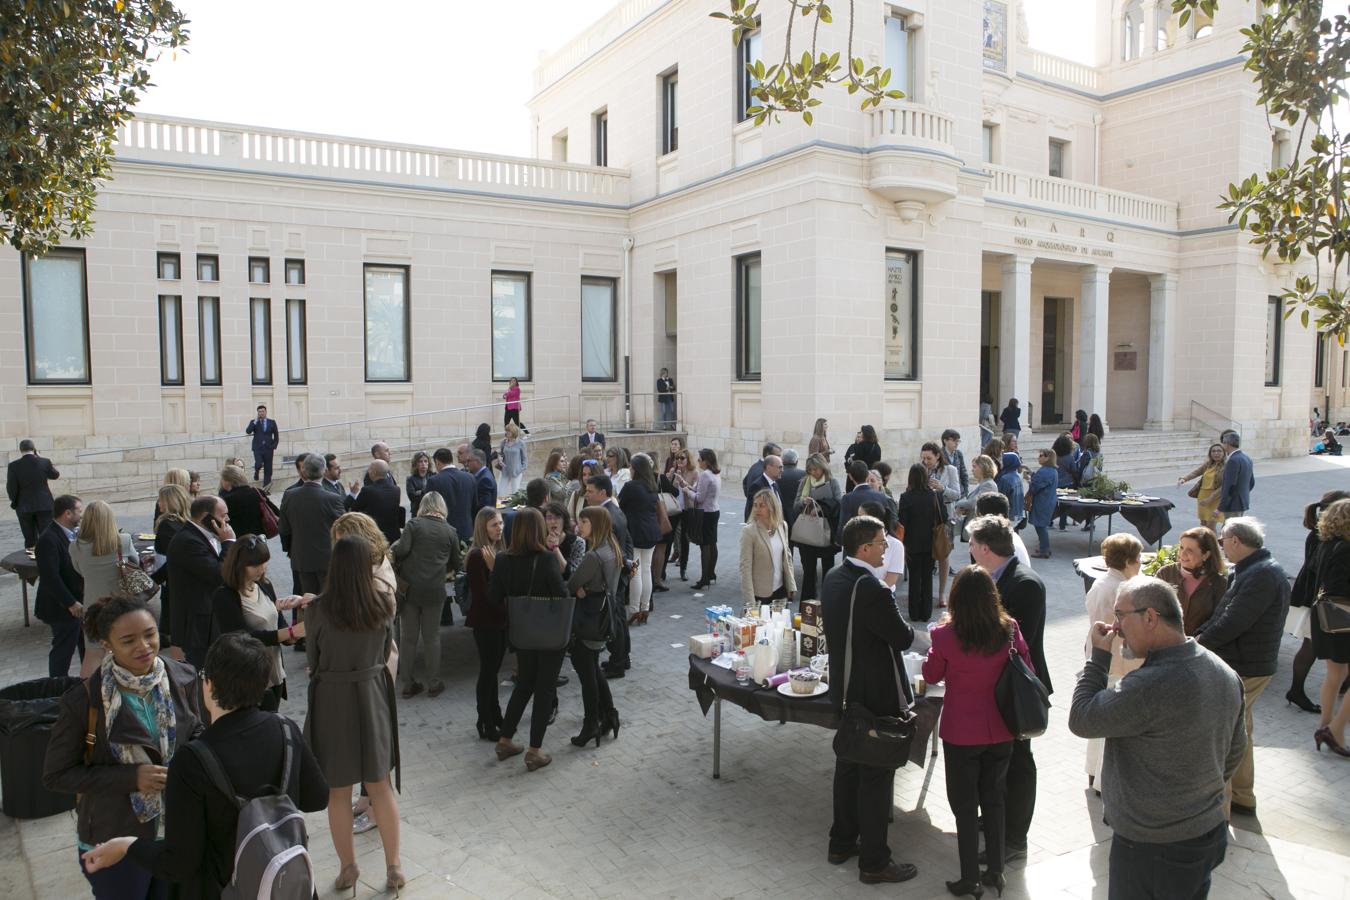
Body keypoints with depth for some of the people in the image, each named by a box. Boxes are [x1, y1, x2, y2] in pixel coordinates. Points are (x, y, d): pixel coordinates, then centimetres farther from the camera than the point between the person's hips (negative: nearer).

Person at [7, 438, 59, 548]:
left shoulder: (14, 466, -8)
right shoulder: (45, 462, -7)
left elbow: (11, 488, -7)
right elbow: (55, 475, 12)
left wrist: (14, 502, 11)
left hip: (24, 507, 0)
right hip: (44, 506, 0)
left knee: (30, 540, 7)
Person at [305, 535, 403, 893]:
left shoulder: (319, 608, -16)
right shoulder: (384, 603, -9)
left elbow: (312, 661, -3)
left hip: (331, 700, -2)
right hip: (373, 695, 3)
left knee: (338, 791, 14)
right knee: (381, 785, 17)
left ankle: (348, 867, 28)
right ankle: (393, 865, 25)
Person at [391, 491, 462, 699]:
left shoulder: (414, 525, 0)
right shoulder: (450, 532, 6)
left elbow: (402, 550, -15)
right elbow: (455, 565, 14)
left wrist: (393, 548, 6)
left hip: (410, 588, 0)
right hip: (434, 590, 0)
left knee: (408, 637, 9)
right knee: (432, 637, 10)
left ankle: (408, 683, 16)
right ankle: (434, 683, 16)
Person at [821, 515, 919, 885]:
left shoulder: (833, 577, 1)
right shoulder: (871, 589, -27)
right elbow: (903, 638, -19)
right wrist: (908, 628, 2)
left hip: (844, 689, 9)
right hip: (875, 695, -9)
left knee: (848, 767, 21)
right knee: (876, 777, 5)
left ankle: (841, 843, 35)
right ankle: (873, 862, 17)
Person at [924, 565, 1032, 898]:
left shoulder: (945, 635, -20)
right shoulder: (1009, 629, -12)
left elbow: (931, 675, -3)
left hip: (961, 732, -3)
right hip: (999, 730, 3)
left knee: (965, 805, 11)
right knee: (994, 799, 20)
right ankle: (996, 871, 30)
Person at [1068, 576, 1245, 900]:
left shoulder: (1152, 685, -32)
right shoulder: (1225, 673, -1)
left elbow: (1081, 720, -21)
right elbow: (1234, 749, 11)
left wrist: (1098, 656, -14)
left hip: (1151, 849, -8)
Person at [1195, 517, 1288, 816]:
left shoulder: (1262, 575, -23)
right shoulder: (1252, 570, 10)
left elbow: (1232, 623, -26)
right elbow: (1224, 613, 9)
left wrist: (1198, 641, -13)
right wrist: (1197, 637, -3)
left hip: (1243, 670, -10)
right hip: (1245, 665, 10)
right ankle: (1242, 798, 35)